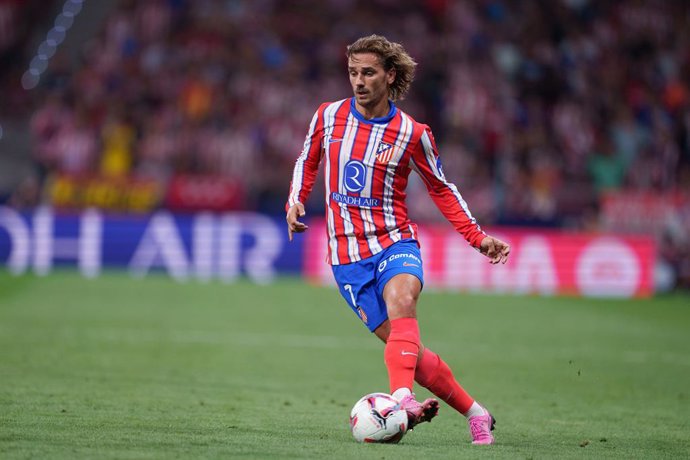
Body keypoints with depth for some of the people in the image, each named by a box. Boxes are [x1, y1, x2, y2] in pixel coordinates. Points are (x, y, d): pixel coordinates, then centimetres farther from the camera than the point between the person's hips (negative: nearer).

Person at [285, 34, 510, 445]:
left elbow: (441, 189, 11)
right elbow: (308, 161, 22)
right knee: (409, 351, -7)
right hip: (347, 254, 2)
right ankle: (475, 413, 7)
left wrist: (477, 237, 3)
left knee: (401, 301, -36)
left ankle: (403, 397, -56)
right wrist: (296, 202, 3)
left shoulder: (411, 133, -2)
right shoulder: (329, 116, 4)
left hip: (395, 242, -1)